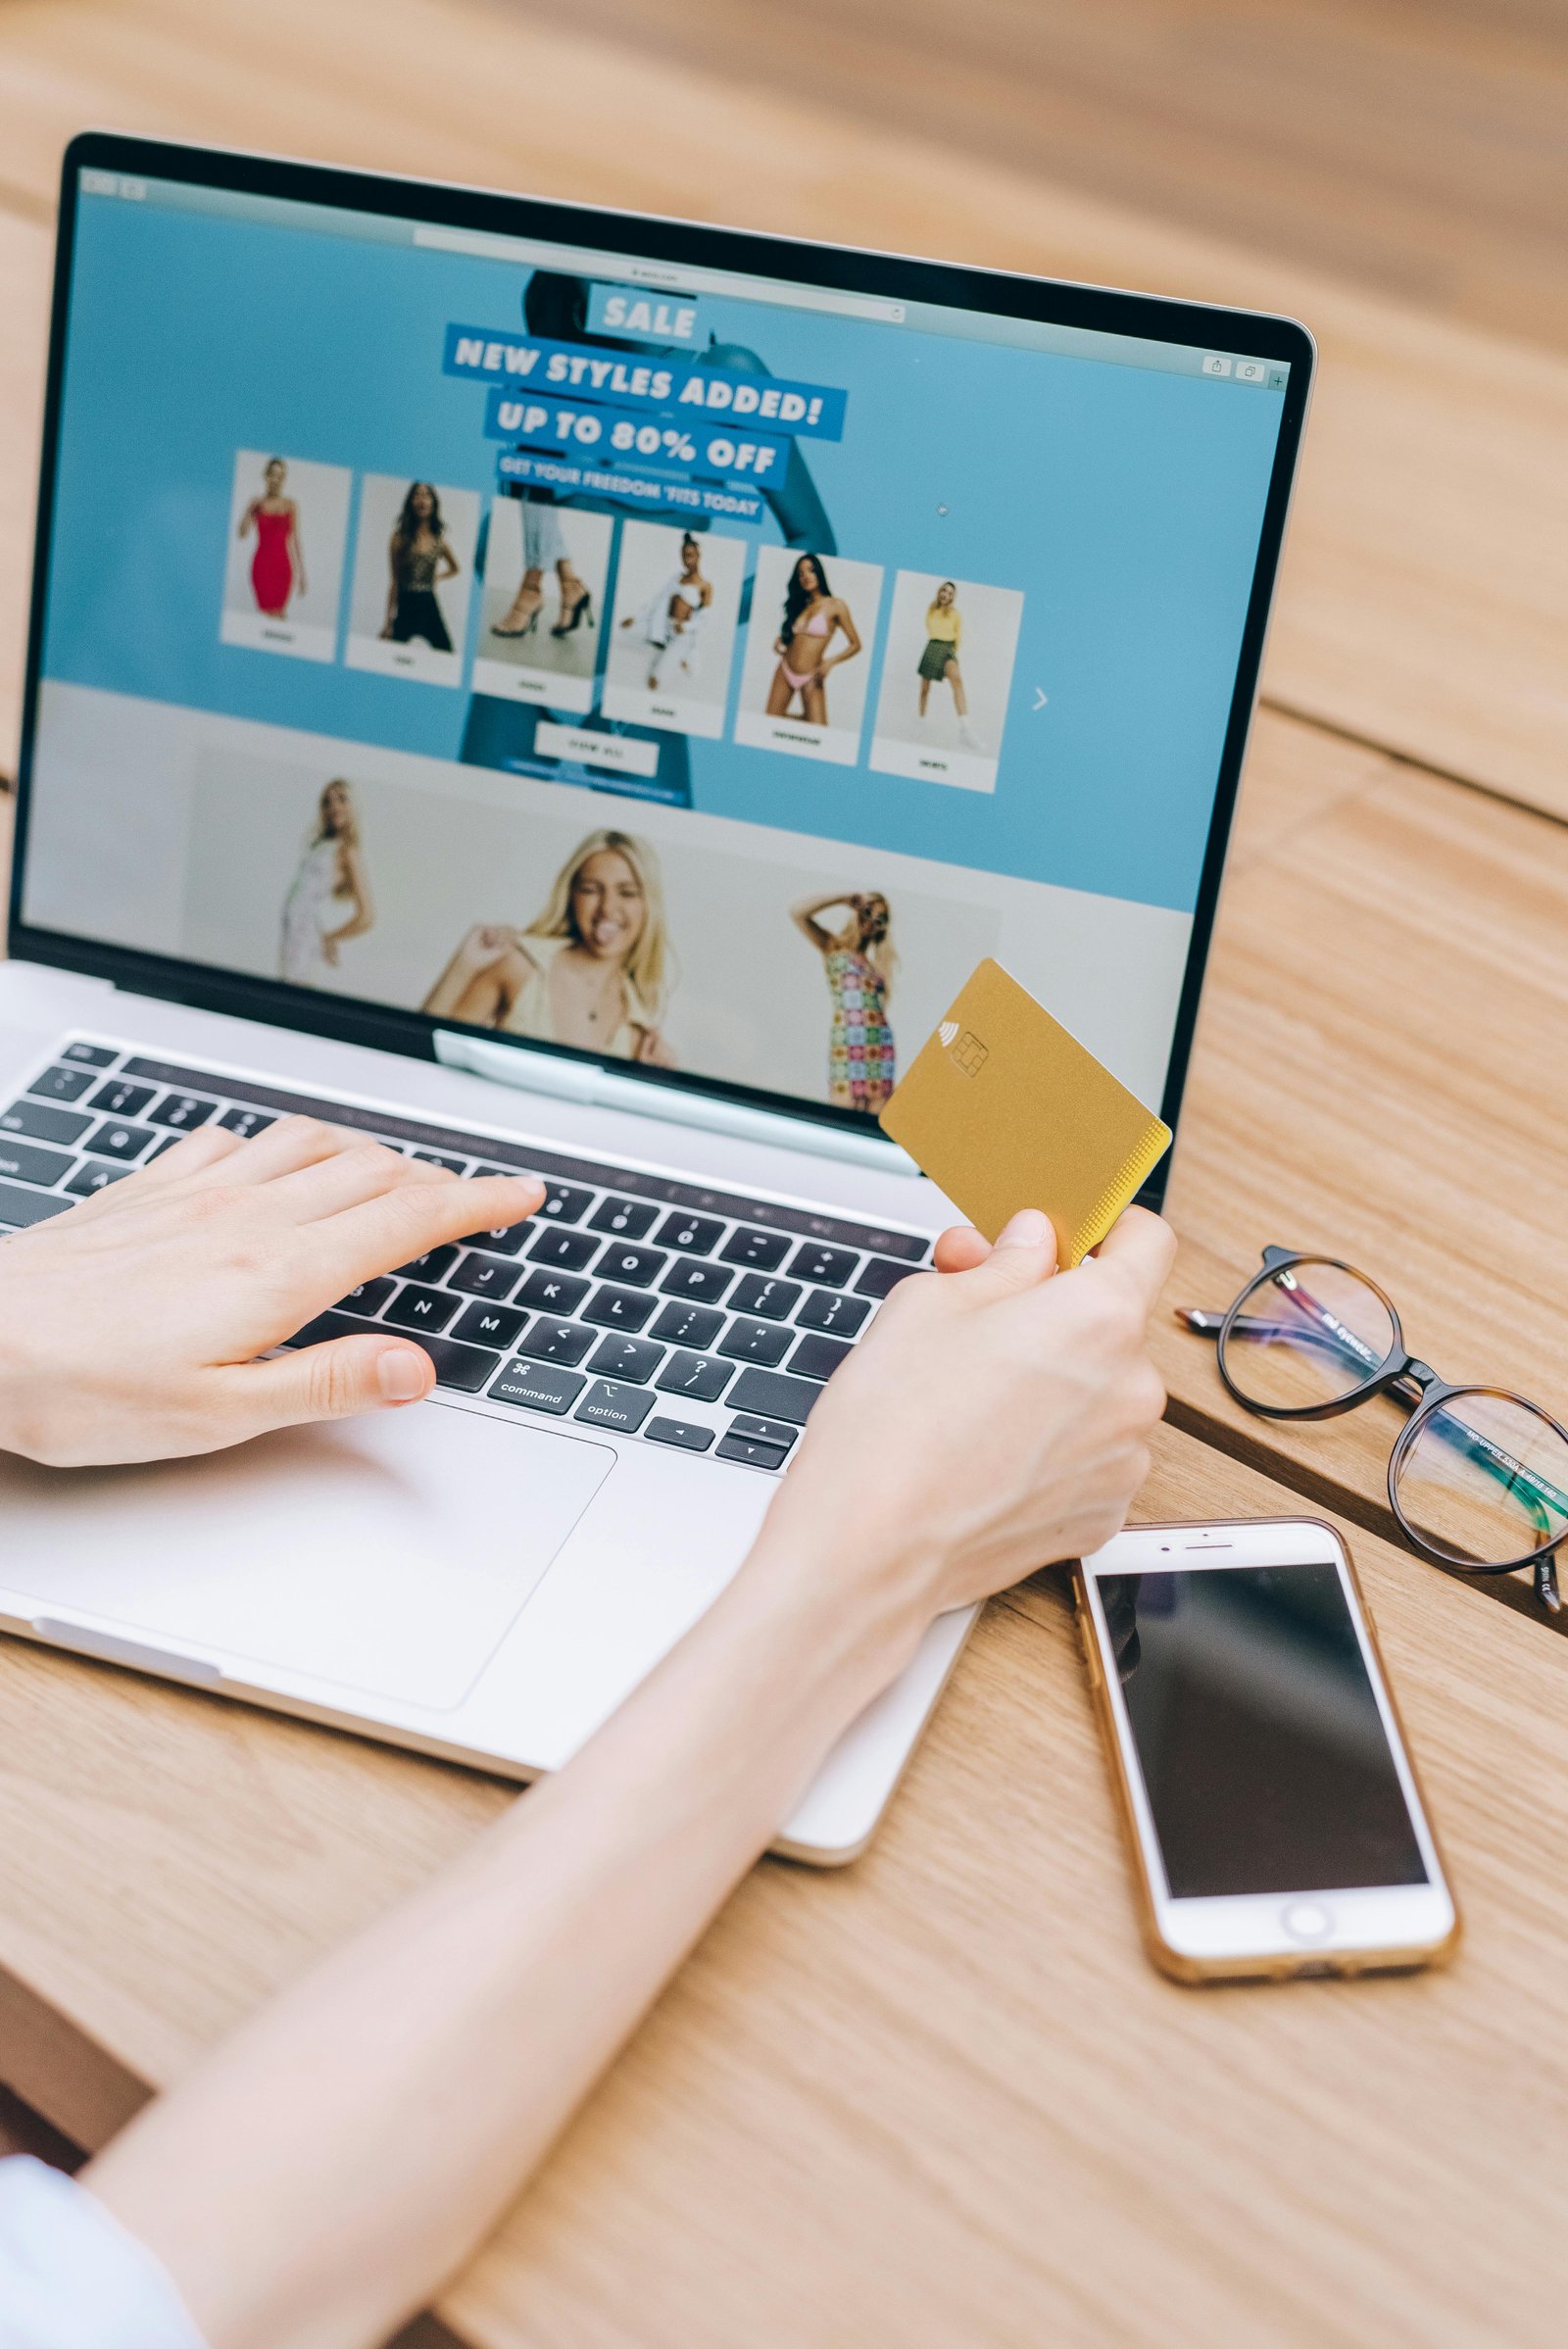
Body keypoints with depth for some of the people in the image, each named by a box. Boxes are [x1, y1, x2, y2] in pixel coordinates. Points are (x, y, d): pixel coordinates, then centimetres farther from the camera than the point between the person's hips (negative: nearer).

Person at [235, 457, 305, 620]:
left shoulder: (290, 505, 5)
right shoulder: (257, 504, 5)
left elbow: (295, 540, 5)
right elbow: (242, 534, -2)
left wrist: (302, 574, 2)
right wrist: (250, 510, -13)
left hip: (283, 565, 0)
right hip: (262, 564, 0)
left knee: (280, 611, -3)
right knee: (266, 609, -8)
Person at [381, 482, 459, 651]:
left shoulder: (440, 540, 7)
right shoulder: (400, 538, -1)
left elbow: (455, 568, 28)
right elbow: (395, 581, -1)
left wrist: (437, 577, 9)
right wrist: (389, 620, -4)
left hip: (429, 605, 3)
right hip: (406, 604, -3)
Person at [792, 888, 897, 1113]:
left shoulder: (874, 964, 19)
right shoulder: (833, 947, 8)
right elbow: (798, 913, -6)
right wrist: (846, 899, 0)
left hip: (881, 1046, 5)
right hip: (846, 1045, -4)